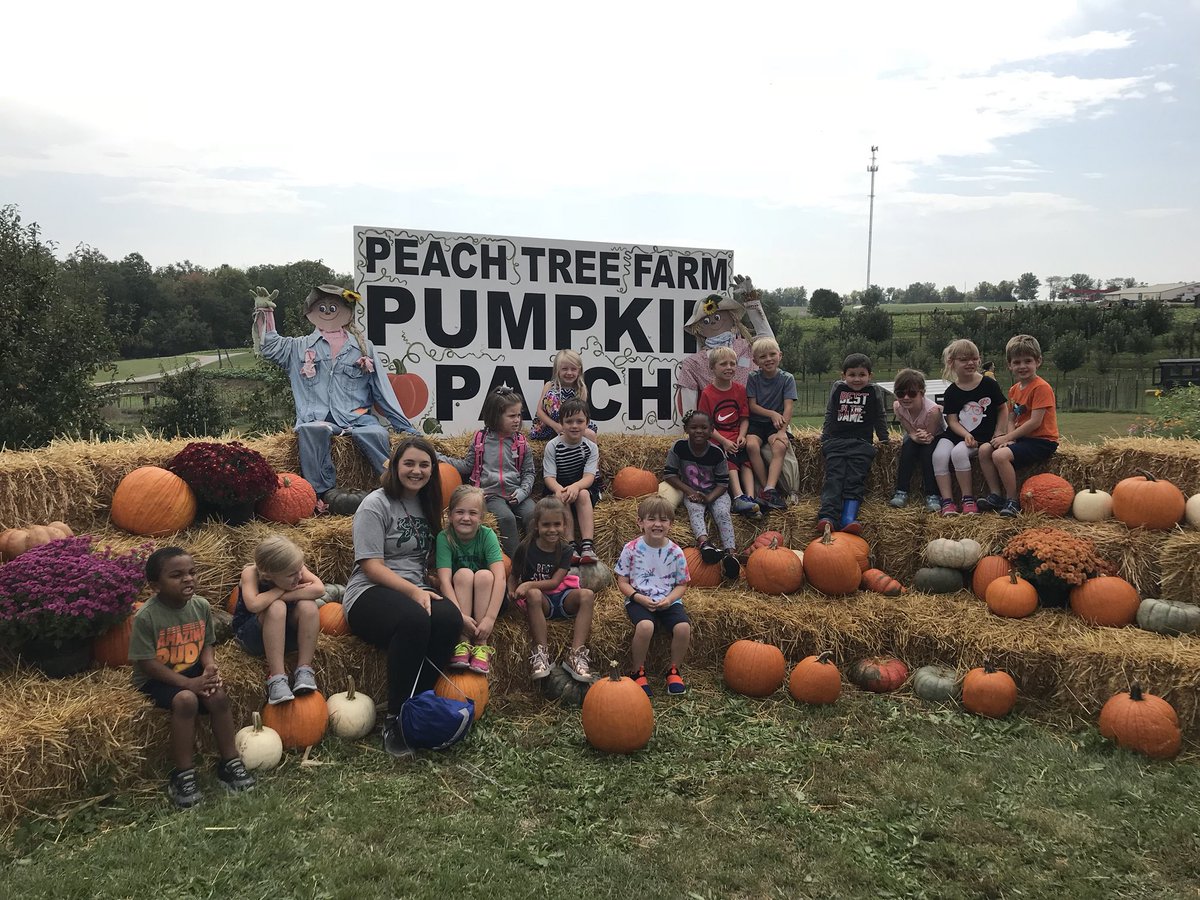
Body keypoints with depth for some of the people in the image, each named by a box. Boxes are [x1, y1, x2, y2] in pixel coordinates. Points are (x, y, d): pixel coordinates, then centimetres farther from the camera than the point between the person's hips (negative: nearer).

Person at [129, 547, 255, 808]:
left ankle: (229, 762, -6)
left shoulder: (201, 606, -4)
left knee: (218, 695, -23)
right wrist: (188, 683, -26)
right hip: (155, 679, -5)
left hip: (192, 670, 5)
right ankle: (183, 775, -19)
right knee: (186, 700, -33)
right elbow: (146, 662, -20)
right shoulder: (146, 617, -21)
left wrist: (210, 668, -15)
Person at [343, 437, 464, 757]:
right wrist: (413, 591, -21)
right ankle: (395, 720, -23)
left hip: (417, 590, 6)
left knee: (450, 618, -30)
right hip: (370, 593, -5)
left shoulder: (427, 505, 18)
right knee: (414, 620, -38)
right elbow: (370, 565, -11)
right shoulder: (376, 505, -3)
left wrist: (425, 590, 4)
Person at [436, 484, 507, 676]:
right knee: (464, 573, -28)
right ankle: (463, 643, -28)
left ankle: (481, 645, -25)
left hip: (485, 599, 0)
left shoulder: (487, 535, -15)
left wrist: (490, 618, -37)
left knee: (484, 575, -30)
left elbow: (500, 576, -26)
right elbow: (444, 579, -24)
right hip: (457, 599, 0)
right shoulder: (444, 537, -14)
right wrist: (460, 615, -38)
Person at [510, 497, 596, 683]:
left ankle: (576, 654, -33)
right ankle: (541, 652, -33)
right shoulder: (526, 548, -3)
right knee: (534, 595, -38)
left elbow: (555, 582, -9)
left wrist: (529, 584, -23)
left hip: (561, 598, 2)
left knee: (587, 595, -28)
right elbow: (513, 575, 6)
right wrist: (513, 593, -15)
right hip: (540, 601, -2)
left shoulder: (565, 550, 0)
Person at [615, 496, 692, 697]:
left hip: (668, 601, 2)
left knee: (683, 627, -26)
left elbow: (682, 584, 7)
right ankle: (638, 672, -8)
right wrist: (638, 597, -15)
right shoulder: (632, 549, -3)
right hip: (639, 600, -2)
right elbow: (622, 581, 2)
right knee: (645, 626, -34)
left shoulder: (675, 552, 1)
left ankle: (674, 670, 2)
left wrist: (669, 599, -12)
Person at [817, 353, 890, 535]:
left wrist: (884, 439, 23)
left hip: (861, 444, 0)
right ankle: (828, 516, -36)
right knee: (834, 477, -18)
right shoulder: (838, 389, 13)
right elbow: (830, 415, 22)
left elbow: (879, 418, 22)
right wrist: (824, 438, 20)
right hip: (836, 441, 1)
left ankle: (848, 519, -34)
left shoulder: (873, 392, 11)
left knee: (855, 479, -17)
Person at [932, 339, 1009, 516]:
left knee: (959, 452, -31)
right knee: (939, 454, -26)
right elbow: (952, 421, 0)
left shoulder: (988, 384, 0)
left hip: (982, 437, -3)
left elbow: (1003, 409, 9)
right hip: (956, 434, 3)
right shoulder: (951, 392, 5)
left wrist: (999, 434, 0)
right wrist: (966, 435, -18)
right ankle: (947, 501, -20)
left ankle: (968, 499, -15)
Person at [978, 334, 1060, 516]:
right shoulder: (1014, 390, 14)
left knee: (1000, 455, -27)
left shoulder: (1041, 388, -14)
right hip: (1022, 438, 9)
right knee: (984, 450, -4)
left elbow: (1035, 422, -20)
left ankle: (1012, 501, -14)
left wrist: (1007, 438, -15)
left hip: (1042, 441, -9)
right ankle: (996, 495, -1)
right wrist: (1009, 438, -9)